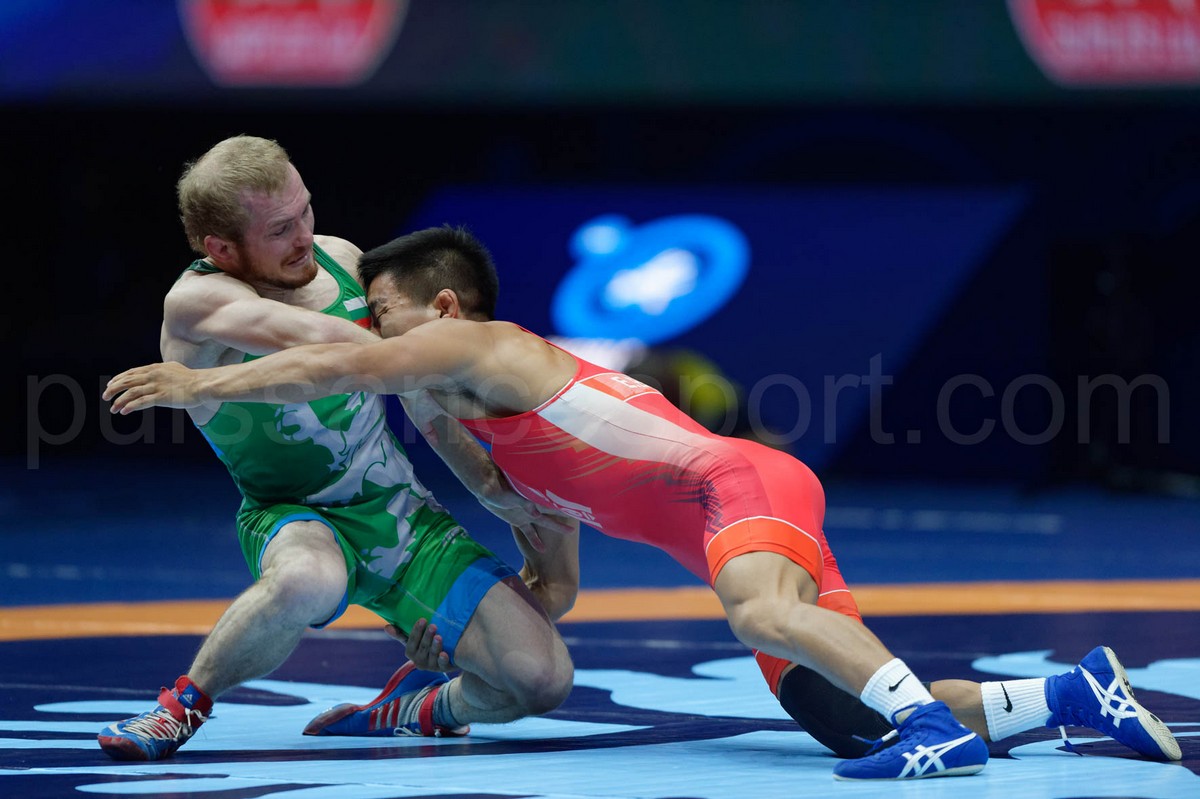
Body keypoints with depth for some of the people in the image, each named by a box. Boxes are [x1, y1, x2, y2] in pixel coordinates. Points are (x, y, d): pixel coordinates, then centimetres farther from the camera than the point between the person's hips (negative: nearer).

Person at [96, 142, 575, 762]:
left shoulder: (340, 260, 3)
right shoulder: (196, 302, -16)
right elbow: (320, 340, -31)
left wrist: (492, 488, 12)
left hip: (403, 511, 5)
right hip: (296, 522, -5)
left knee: (543, 678, -13)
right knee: (307, 580, -45)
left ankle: (408, 710, 21)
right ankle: (184, 706, -15)